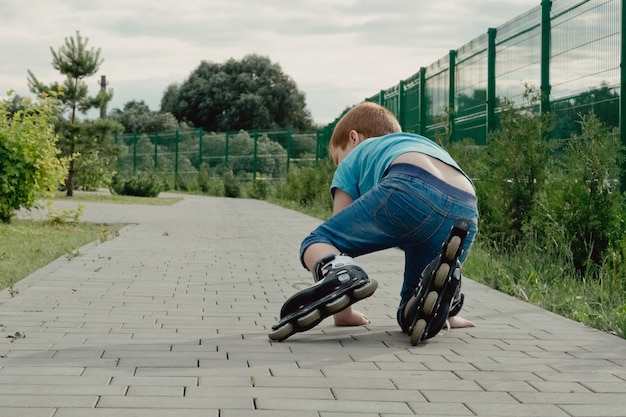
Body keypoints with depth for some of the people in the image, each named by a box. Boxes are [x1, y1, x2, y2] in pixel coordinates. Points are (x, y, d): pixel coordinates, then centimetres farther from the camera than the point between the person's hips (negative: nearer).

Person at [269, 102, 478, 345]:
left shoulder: (355, 156, 34)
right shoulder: (428, 146, 46)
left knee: (316, 243, 14)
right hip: (465, 215, 5)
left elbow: (340, 230, 29)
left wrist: (343, 312, 34)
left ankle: (337, 274, -22)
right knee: (411, 315, 18)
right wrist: (448, 310, 48)